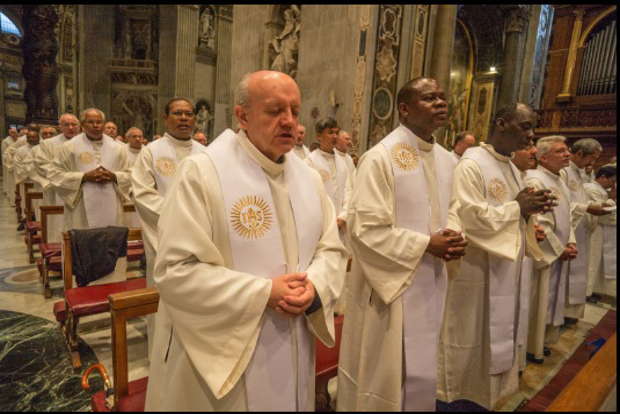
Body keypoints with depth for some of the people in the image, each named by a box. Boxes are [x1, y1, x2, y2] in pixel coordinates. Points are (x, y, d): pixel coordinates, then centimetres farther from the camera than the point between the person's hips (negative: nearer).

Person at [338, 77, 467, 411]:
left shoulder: (446, 160, 8)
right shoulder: (380, 157, -16)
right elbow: (365, 229, -21)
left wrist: (455, 236, -5)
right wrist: (426, 245, -19)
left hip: (432, 283, 7)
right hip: (392, 285, -7)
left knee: (421, 370, 23)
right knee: (386, 372, 11)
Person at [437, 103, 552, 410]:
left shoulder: (511, 168, 12)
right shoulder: (471, 164, -14)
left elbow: (512, 218, 17)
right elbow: (469, 217, -23)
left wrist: (530, 209, -4)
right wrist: (517, 207, -15)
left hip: (504, 268, 9)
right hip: (475, 269, -8)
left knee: (495, 335, 18)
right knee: (469, 336, 5)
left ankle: (486, 392, 35)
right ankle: (458, 393, 24)